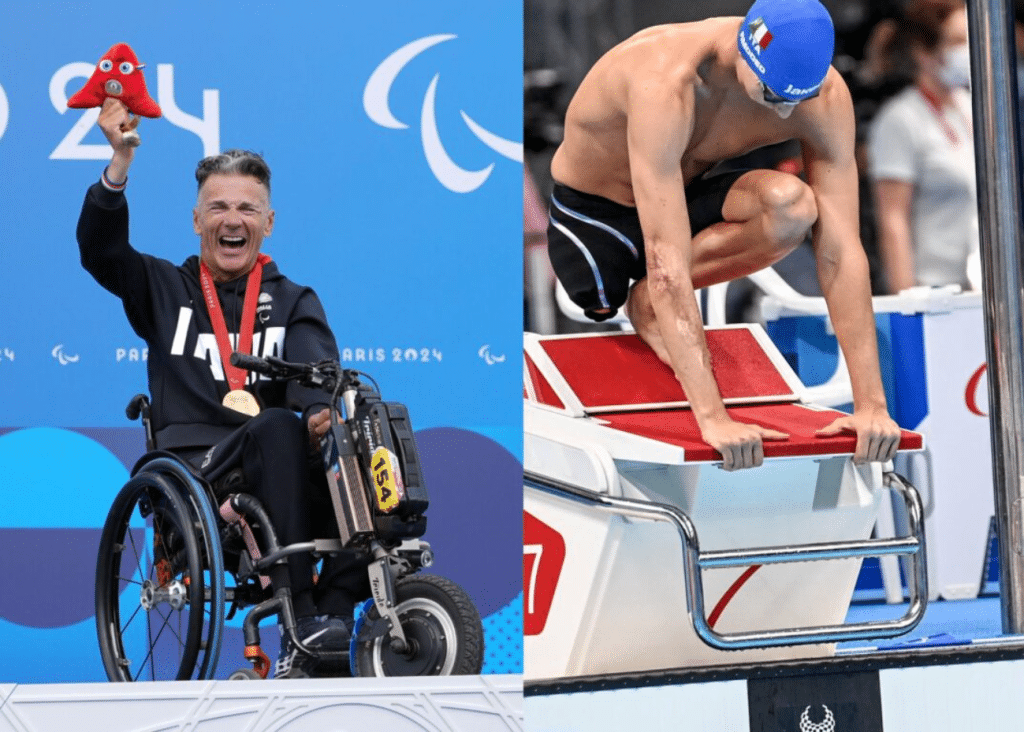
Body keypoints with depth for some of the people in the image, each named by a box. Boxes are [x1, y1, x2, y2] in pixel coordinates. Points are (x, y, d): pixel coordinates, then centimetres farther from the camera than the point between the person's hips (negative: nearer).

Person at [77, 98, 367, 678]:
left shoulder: (295, 302, 20)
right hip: (191, 466, -2)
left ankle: (333, 612, -31)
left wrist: (322, 411, -25)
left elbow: (316, 370, 0)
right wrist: (121, 162, -13)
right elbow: (100, 247, 2)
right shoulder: (165, 289, 19)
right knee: (277, 427, -35)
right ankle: (301, 616, -39)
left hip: (275, 468, 2)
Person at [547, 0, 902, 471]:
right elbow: (666, 259, -45)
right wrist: (712, 416, -50)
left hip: (686, 193, 3)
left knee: (794, 207, -27)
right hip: (592, 213, -3)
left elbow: (840, 249, -25)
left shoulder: (826, 95, -26)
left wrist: (871, 404, -32)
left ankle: (648, 301, -6)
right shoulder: (666, 83, -41)